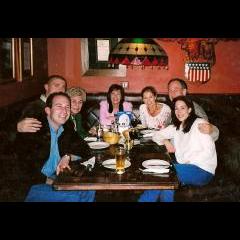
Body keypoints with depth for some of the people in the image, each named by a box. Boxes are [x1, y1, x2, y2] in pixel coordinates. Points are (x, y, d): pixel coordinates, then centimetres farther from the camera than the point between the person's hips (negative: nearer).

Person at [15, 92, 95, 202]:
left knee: (89, 191, -10)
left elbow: (86, 151, 10)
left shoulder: (67, 131, 8)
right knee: (74, 197, -26)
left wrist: (67, 157, -10)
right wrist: (46, 180, -20)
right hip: (33, 186, -7)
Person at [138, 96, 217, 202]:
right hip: (185, 168, 5)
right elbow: (156, 136, 21)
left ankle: (144, 199, -13)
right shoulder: (176, 127, 16)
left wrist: (188, 161, -17)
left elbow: (209, 151, -11)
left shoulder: (199, 123, -4)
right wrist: (166, 142, 0)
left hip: (203, 170, -5)